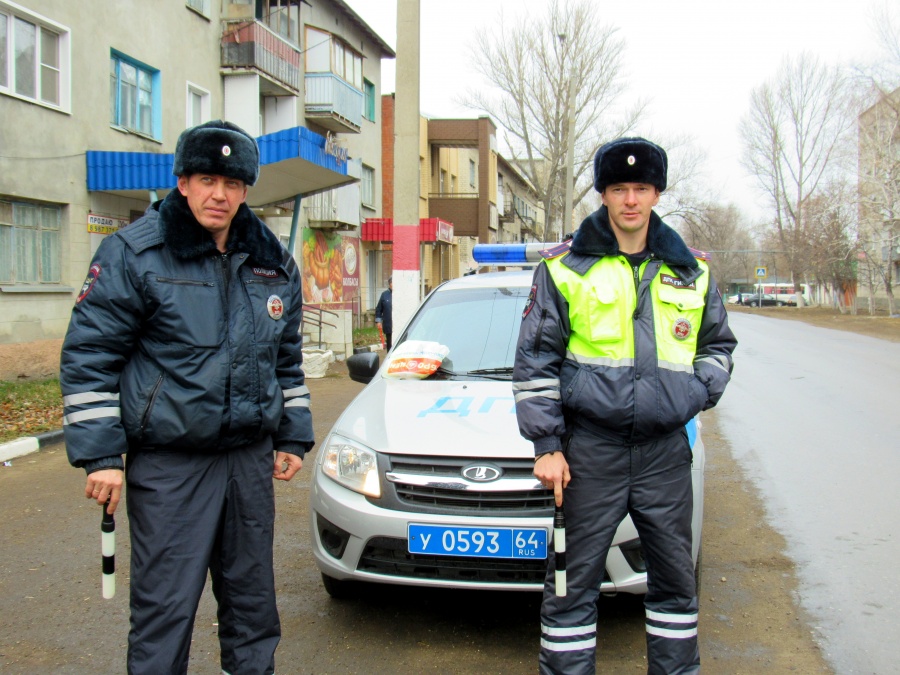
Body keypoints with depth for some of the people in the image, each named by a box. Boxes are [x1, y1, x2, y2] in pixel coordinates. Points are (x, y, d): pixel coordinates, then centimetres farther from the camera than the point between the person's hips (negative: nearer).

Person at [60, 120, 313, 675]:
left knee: (253, 596, 15)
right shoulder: (133, 254, -7)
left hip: (250, 458, 5)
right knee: (165, 606, -2)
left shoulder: (274, 262, 10)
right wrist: (99, 455, -11)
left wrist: (293, 436, 16)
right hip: (168, 464, -5)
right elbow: (89, 358, -6)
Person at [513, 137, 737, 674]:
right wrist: (546, 446, -4)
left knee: (675, 576, 13)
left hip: (665, 449, 3)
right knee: (572, 584, 2)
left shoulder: (691, 273, 10)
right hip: (590, 450, -3)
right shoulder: (564, 268, 1)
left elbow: (719, 344, 23)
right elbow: (535, 361, 1)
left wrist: (701, 390, 2)